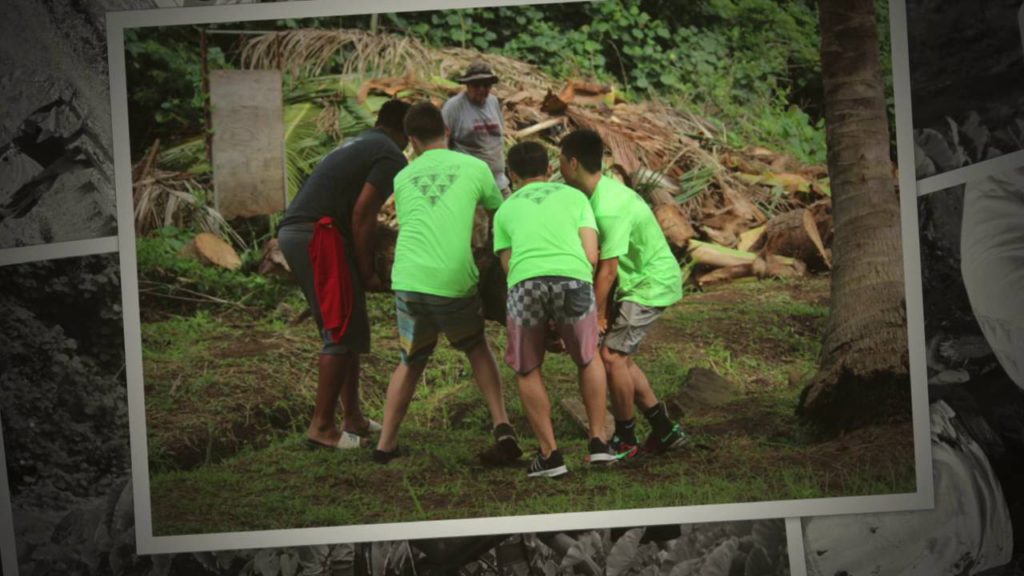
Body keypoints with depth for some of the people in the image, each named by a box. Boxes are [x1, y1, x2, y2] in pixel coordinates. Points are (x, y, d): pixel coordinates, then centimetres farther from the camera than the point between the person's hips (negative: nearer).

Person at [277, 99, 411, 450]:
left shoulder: (357, 145, 26)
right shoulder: (392, 158, -3)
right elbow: (362, 213, -13)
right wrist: (366, 272, -7)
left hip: (291, 232, 10)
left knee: (343, 329, 15)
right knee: (343, 333, -5)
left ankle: (353, 418, 20)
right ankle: (322, 427, -5)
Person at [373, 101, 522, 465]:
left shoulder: (402, 178, 15)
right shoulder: (474, 168, 8)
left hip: (408, 280, 2)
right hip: (455, 281, -2)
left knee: (411, 362, 21)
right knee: (478, 349, 23)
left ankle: (386, 444, 21)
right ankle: (501, 426, 9)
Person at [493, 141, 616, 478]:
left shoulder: (505, 210, 30)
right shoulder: (575, 196, 28)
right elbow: (592, 256, 16)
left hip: (525, 283, 0)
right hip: (573, 279, 0)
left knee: (527, 371, 20)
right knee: (588, 359, 26)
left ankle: (549, 454, 17)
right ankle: (598, 442, 23)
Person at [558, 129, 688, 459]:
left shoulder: (608, 209, -28)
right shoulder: (600, 191, 4)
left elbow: (608, 269, -25)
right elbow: (597, 259, 6)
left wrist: (595, 314, -18)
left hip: (651, 285, -10)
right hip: (638, 282, 10)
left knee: (611, 355, -13)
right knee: (619, 356, 12)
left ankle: (625, 440, 1)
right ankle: (664, 431, 20)